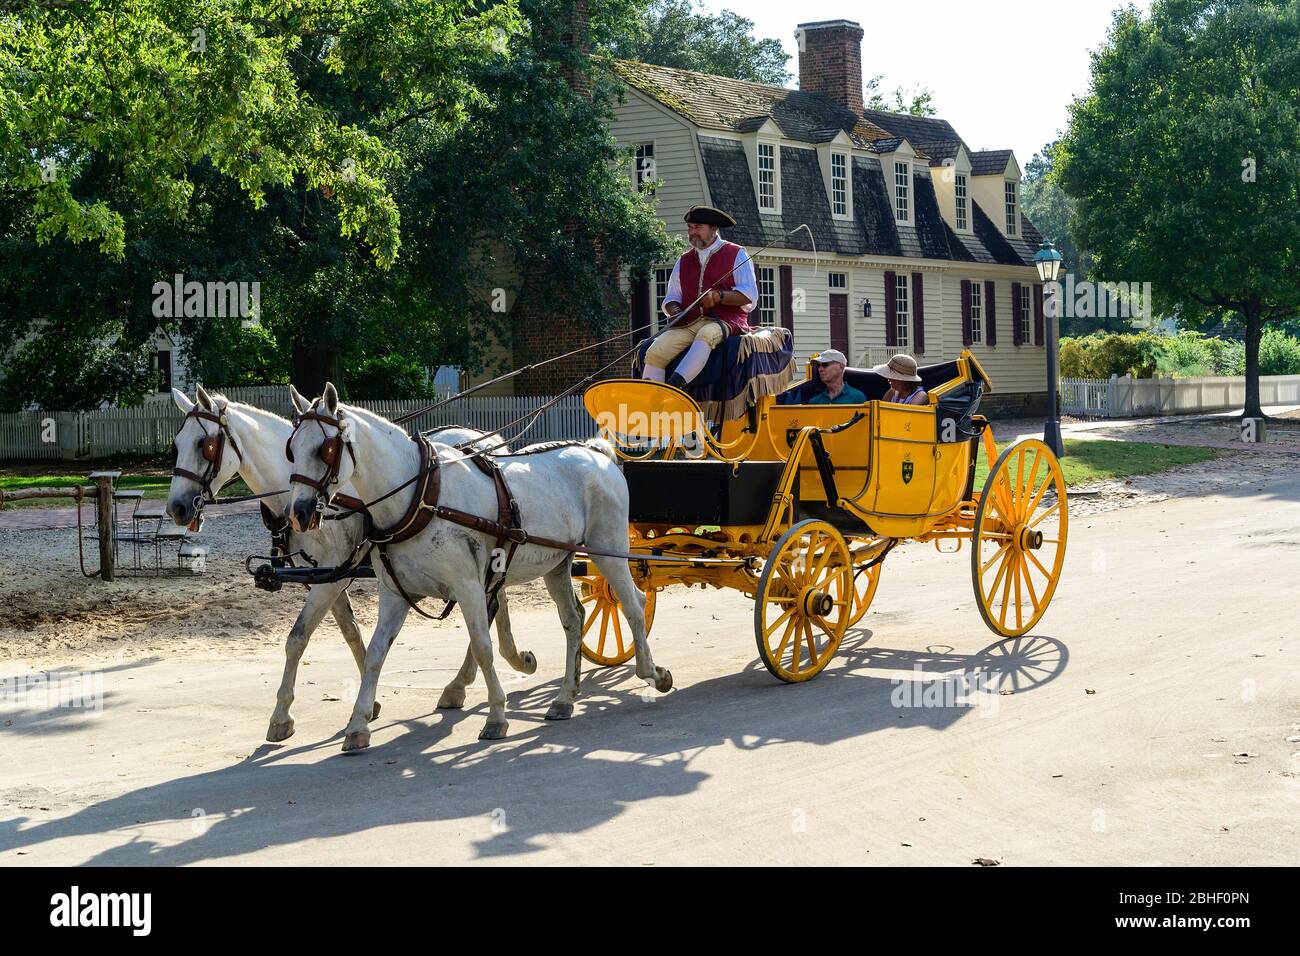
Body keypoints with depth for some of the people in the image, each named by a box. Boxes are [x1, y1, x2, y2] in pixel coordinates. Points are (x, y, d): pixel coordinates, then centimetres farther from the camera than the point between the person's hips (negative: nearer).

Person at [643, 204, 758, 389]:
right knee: (655, 351, -22)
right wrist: (674, 310, -3)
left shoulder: (736, 255, 8)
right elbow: (671, 298, 21)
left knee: (706, 334, -40)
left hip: (725, 320, -5)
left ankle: (675, 384, -55)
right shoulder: (684, 261, 22)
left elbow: (750, 295, -1)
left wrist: (718, 296, -17)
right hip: (688, 322, 5)